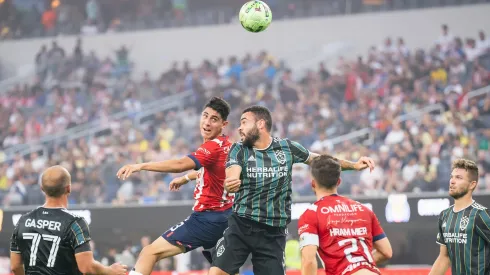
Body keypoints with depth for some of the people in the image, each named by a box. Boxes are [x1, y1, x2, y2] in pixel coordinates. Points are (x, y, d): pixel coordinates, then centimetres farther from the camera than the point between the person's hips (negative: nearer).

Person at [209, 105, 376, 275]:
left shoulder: (287, 148, 2)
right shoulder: (239, 150, -1)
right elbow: (232, 177, -18)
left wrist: (354, 165, 11)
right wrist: (230, 184, -43)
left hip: (274, 232, 1)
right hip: (241, 225, -1)